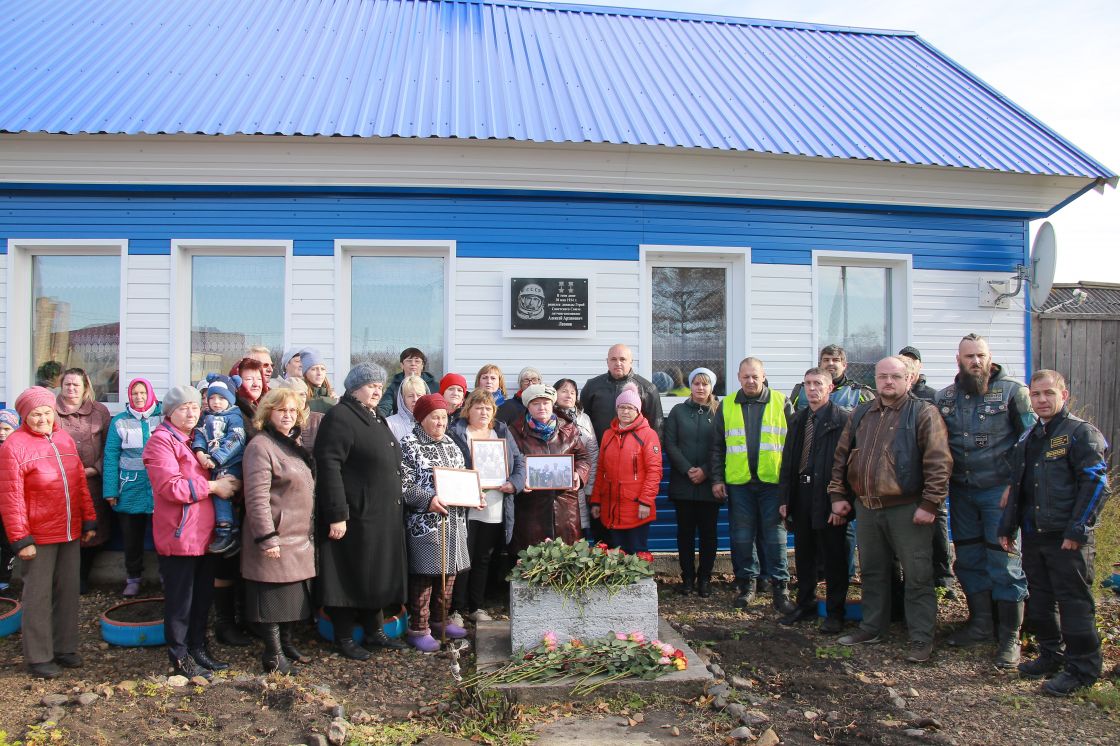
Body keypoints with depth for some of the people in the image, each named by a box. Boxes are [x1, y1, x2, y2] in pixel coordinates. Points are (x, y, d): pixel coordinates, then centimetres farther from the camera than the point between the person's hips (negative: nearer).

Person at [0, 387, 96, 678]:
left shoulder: (65, 439, 7)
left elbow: (80, 483, 11)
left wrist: (88, 521, 10)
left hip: (70, 533, 6)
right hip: (39, 535, -6)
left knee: (68, 591, 13)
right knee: (38, 596, 4)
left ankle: (65, 647, 26)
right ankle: (38, 657, 16)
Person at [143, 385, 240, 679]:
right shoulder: (161, 441, -11)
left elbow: (213, 473, 28)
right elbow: (170, 487, -22)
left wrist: (226, 482, 5)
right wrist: (212, 486, -18)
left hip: (205, 534, 8)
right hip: (179, 536, -8)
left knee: (203, 596, 17)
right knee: (180, 600, 3)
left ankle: (199, 649, 30)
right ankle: (181, 658, 14)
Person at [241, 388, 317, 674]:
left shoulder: (294, 444, 15)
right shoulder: (261, 446, -13)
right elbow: (257, 496, -19)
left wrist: (311, 530, 21)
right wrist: (267, 538, -22)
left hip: (300, 538, 9)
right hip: (277, 538, -9)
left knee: (293, 595, 14)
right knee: (273, 595, -1)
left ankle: (286, 643, 27)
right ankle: (273, 654, 9)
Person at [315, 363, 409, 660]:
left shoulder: (376, 418, 16)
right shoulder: (339, 418, -13)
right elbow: (329, 466, -21)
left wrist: (395, 509, 19)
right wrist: (337, 515, -25)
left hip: (384, 515, 9)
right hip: (355, 514, -9)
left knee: (378, 573, 16)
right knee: (352, 575, 2)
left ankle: (375, 630, 28)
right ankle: (343, 638, 16)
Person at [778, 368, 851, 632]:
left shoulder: (842, 419, -8)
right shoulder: (798, 420, 13)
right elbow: (788, 460, 14)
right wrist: (785, 498, 9)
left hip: (828, 498, -6)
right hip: (801, 496, 6)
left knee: (834, 557, 4)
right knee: (803, 555, 15)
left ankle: (835, 612, 16)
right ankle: (805, 605, 28)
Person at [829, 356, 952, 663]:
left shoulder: (923, 413, -6)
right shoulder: (861, 414, 12)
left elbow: (939, 461, -12)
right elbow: (841, 456, 15)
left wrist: (930, 503, -17)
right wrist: (838, 494, 11)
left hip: (907, 509, -6)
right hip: (866, 508, 6)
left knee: (917, 575, 1)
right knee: (872, 571, 16)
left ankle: (921, 640, 10)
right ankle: (872, 628, 28)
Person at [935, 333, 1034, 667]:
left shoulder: (1012, 392, -5)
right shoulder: (944, 398, 7)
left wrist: (1014, 484, -12)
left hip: (999, 491, -4)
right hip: (961, 492, 5)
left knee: (1005, 563, -2)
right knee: (968, 560, 13)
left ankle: (1010, 637, 8)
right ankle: (980, 623, 28)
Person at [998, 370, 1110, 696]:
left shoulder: (1082, 433, -7)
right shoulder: (1027, 439, 16)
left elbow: (1095, 484, -14)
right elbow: (1016, 487, 21)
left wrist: (1077, 529, -18)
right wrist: (1007, 526, 16)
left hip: (1067, 538, -7)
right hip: (1033, 536, 7)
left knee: (1074, 603, 0)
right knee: (1039, 601, 14)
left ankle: (1081, 669, 11)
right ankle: (1051, 655, 29)